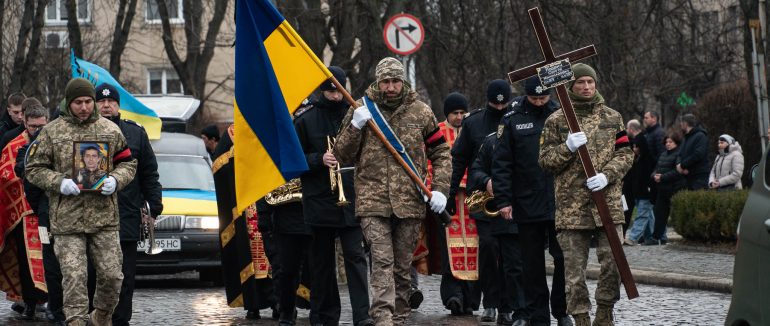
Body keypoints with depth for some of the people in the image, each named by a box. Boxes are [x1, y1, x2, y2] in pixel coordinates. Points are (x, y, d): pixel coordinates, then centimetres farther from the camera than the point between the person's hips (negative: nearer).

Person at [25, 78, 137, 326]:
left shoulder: (110, 130, 9)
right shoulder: (52, 132, 3)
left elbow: (127, 163, 16)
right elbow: (34, 168, 5)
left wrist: (115, 180, -6)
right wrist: (59, 183, -11)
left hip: (104, 215, 2)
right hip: (66, 219, -2)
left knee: (111, 274, 4)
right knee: (73, 275, -7)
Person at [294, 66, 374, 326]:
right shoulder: (306, 120, 4)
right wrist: (319, 159, -12)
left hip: (351, 200, 0)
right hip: (320, 199, 0)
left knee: (355, 256, -9)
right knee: (323, 261, 7)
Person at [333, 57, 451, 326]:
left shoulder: (421, 112, 8)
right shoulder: (361, 110, 5)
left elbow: (441, 152, 15)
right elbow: (342, 157, 6)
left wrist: (440, 189, 2)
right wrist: (355, 126, -10)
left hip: (410, 202, 2)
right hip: (372, 201, -2)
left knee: (402, 267, 9)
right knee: (382, 260, -16)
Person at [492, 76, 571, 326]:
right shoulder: (512, 119, 1)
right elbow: (501, 163, 0)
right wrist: (503, 200, -7)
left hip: (560, 202, 0)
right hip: (527, 204, 0)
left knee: (564, 258, 2)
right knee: (532, 263, 6)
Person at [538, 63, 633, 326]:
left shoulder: (612, 117, 11)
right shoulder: (556, 121, 6)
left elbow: (625, 153, 8)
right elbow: (545, 160, 4)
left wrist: (607, 175, -9)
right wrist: (567, 148, -14)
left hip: (608, 204, 1)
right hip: (571, 207, -1)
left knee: (613, 262, -4)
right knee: (574, 270, 1)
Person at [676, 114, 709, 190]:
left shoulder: (700, 136, -8)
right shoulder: (686, 138, 22)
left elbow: (698, 155, -19)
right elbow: (680, 155, 17)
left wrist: (682, 165, -14)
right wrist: (678, 164, -7)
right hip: (688, 177, 9)